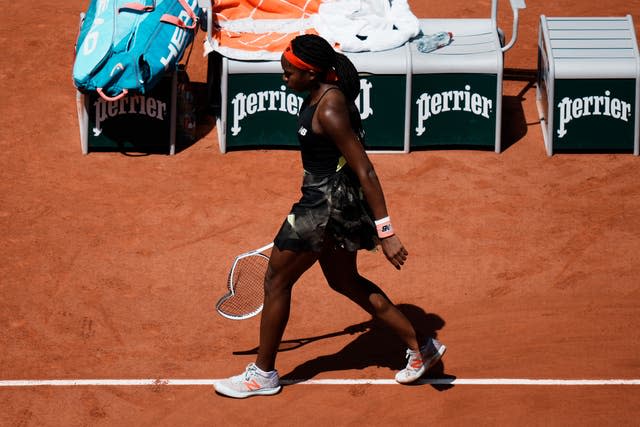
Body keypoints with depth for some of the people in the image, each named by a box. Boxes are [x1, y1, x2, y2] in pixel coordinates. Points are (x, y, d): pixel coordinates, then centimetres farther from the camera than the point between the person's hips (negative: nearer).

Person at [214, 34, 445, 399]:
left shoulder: (329, 111, -27)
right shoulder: (323, 94, 2)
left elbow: (365, 171, -27)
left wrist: (385, 232, -28)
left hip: (328, 204, -10)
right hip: (332, 202, 10)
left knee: (277, 280, 5)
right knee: (345, 281, 23)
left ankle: (263, 374, 20)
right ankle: (420, 347, 29)